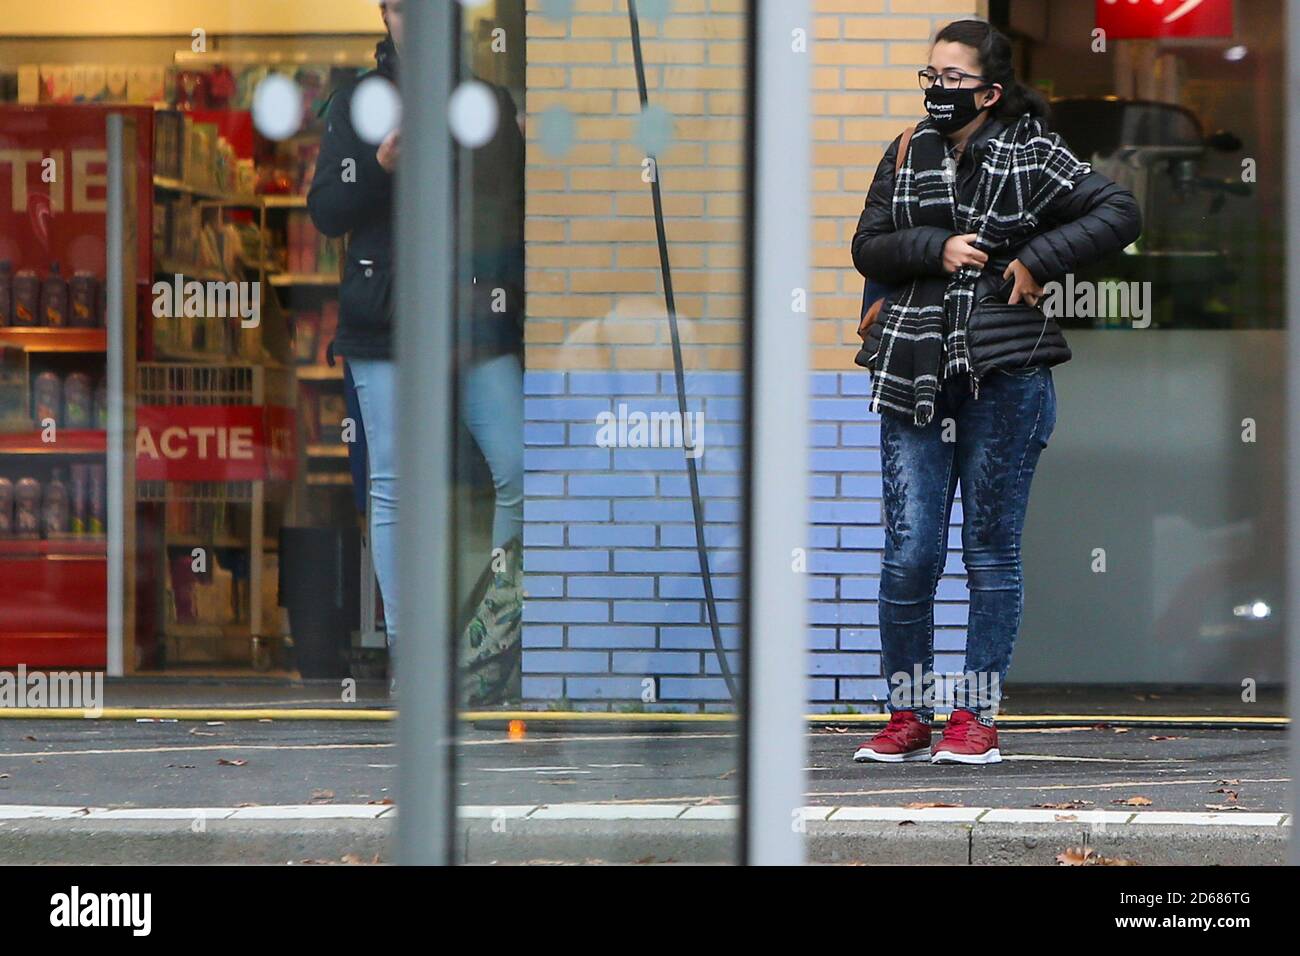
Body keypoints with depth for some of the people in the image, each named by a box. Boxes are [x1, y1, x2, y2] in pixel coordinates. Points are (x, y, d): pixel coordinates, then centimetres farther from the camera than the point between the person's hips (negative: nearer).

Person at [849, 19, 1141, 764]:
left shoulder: (1034, 157, -1)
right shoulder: (908, 156, 11)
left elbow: (1119, 211, -6)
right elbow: (868, 247, 8)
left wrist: (1039, 260, -13)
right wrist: (936, 248, -10)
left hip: (1003, 378, -3)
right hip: (915, 376, 3)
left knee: (992, 551, 4)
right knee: (909, 552, -1)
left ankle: (977, 715, 11)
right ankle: (908, 715, 9)